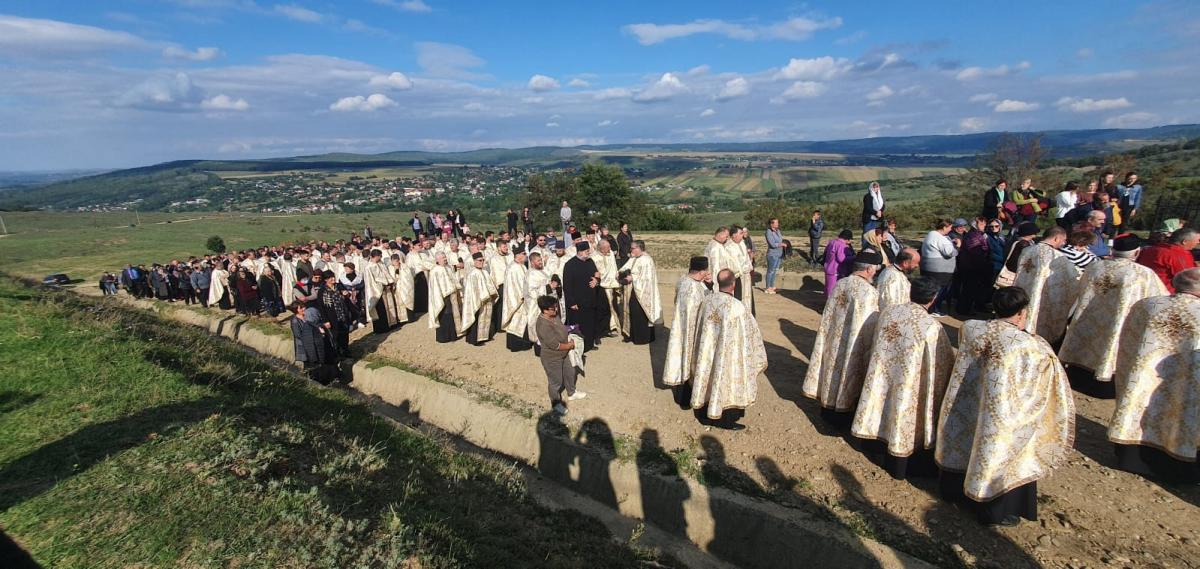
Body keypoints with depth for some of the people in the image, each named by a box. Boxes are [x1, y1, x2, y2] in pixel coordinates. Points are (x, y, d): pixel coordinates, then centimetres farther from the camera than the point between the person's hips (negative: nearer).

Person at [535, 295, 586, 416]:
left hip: (564, 354, 8)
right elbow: (555, 345, -31)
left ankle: (572, 393, 53)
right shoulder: (543, 326, -37)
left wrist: (570, 340, -3)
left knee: (569, 373, 27)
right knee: (556, 381, 14)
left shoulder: (554, 315, -10)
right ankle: (556, 403, 40)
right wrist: (569, 345, -16)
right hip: (552, 359, -8)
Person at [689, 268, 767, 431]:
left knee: (710, 379, 20)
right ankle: (726, 420, 26)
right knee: (727, 382, 12)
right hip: (729, 355, -5)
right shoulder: (737, 307, -25)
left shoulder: (707, 300, -8)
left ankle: (705, 416, 33)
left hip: (707, 353, 5)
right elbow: (750, 331, -12)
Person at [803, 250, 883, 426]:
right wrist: (871, 350, -3)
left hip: (834, 341, 6)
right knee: (849, 375, 10)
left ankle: (828, 408, 33)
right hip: (854, 346, -6)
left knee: (833, 369, 19)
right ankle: (842, 413, 25)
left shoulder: (839, 284, -4)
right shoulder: (870, 292, -22)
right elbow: (871, 327, -16)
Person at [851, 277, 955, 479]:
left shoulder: (887, 312, -11)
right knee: (902, 415, 14)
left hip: (881, 379, 4)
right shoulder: (932, 327, -24)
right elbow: (945, 364, -12)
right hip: (909, 387, -4)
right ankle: (899, 464, 32)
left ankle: (876, 450, 43)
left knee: (882, 411, 23)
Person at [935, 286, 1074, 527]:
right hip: (1001, 416, -5)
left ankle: (953, 488, 45)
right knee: (1001, 455, 15)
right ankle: (995, 512, 33)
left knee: (964, 442, 25)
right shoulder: (1031, 347, -24)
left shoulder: (972, 329, -11)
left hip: (966, 407, 5)